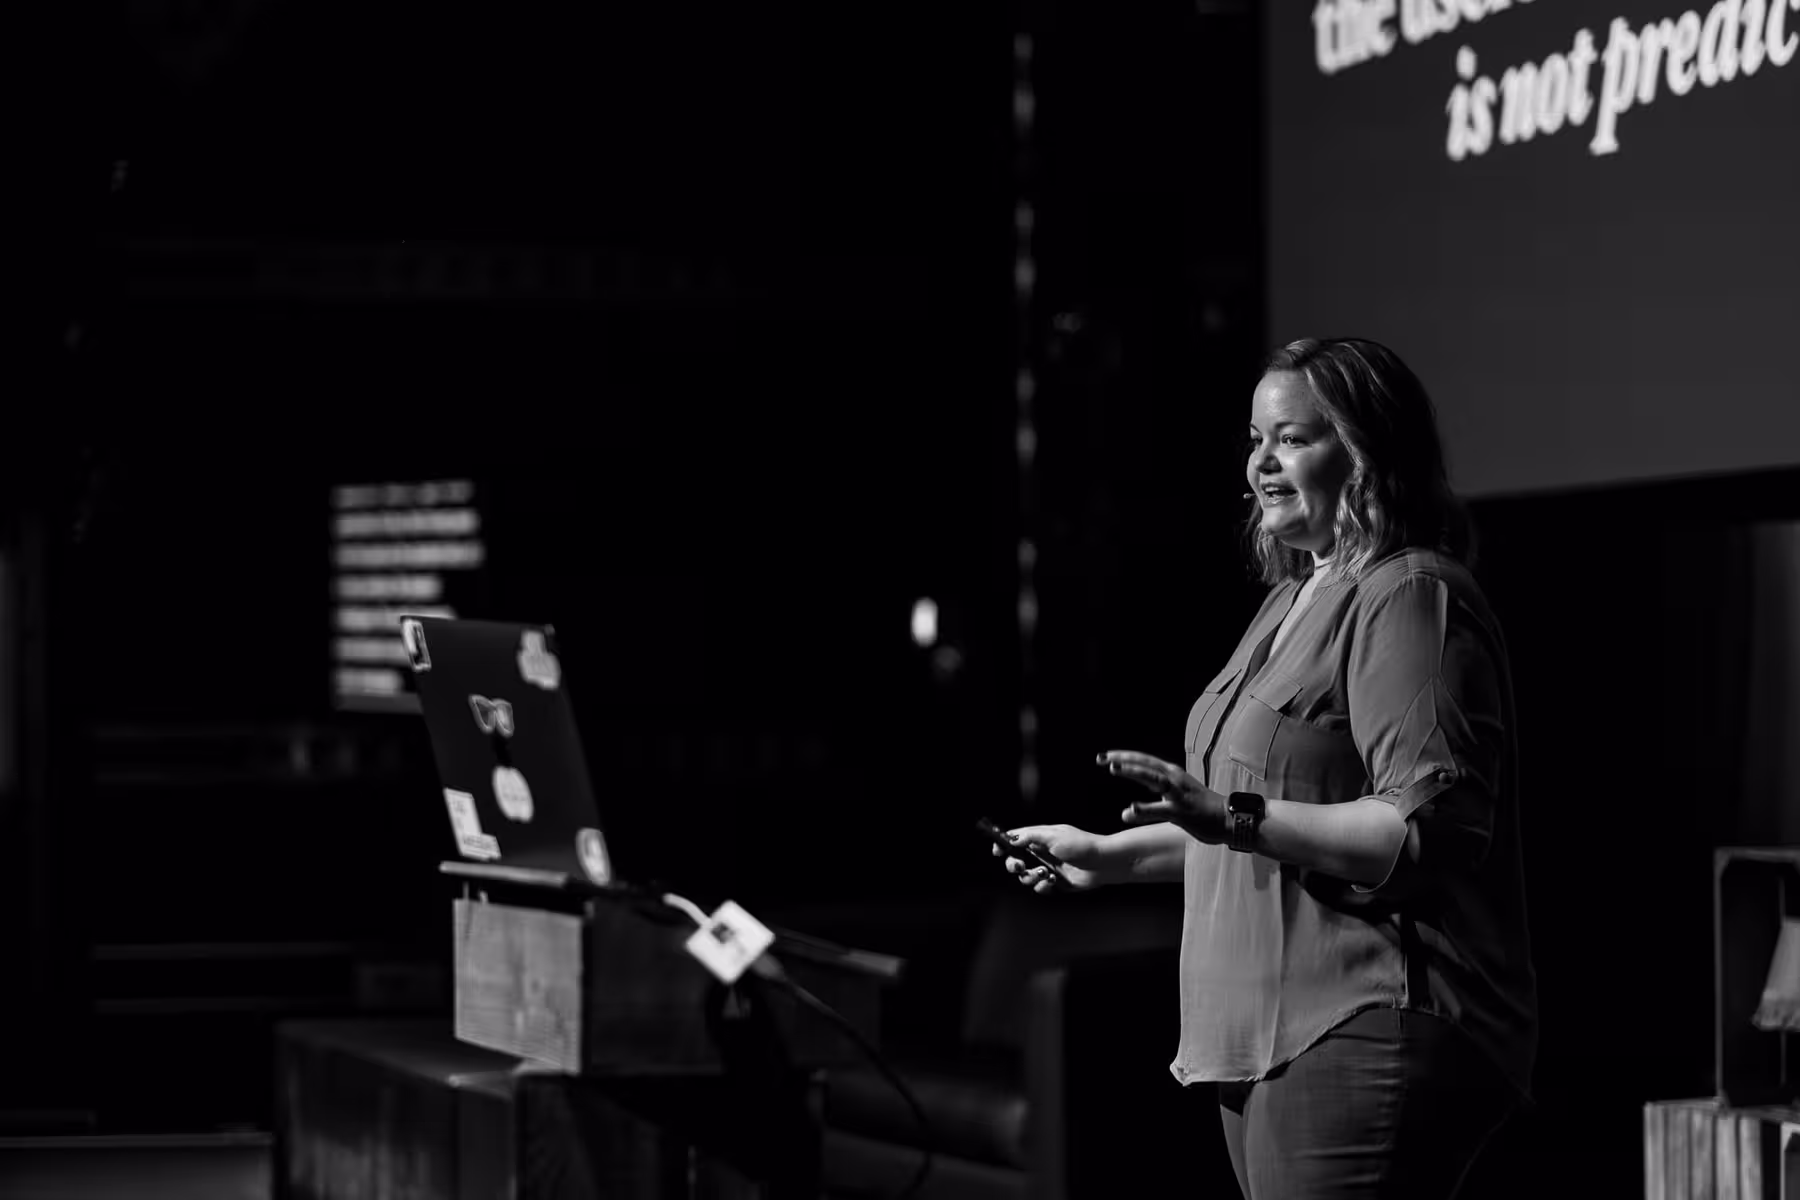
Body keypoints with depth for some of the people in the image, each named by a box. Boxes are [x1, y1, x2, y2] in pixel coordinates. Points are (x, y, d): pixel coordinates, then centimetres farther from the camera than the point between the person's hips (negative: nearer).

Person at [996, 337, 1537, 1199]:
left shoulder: (1410, 598, -11)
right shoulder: (1295, 600, 22)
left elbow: (1428, 831, -21)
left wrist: (1235, 817, -26)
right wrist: (1107, 856, 25)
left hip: (1369, 1033, -10)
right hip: (1274, 1034, 10)